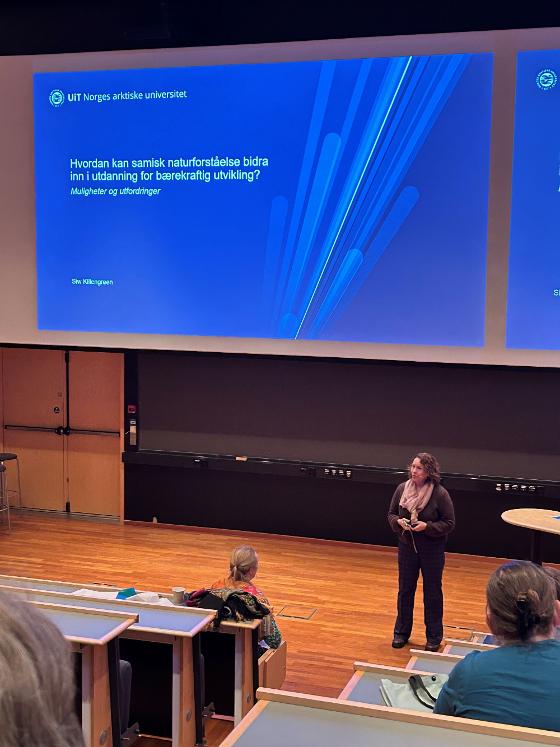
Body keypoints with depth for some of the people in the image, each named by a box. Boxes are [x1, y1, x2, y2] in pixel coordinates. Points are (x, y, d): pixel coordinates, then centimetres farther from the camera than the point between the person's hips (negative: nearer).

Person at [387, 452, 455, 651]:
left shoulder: (440, 494, -17)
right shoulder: (402, 489, -6)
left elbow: (449, 523, -11)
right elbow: (391, 514, 6)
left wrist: (427, 526, -23)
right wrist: (399, 522, -15)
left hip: (432, 550, -3)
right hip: (407, 547, 3)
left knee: (432, 592, 9)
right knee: (405, 590, 13)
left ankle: (434, 637, 24)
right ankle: (401, 633, 29)